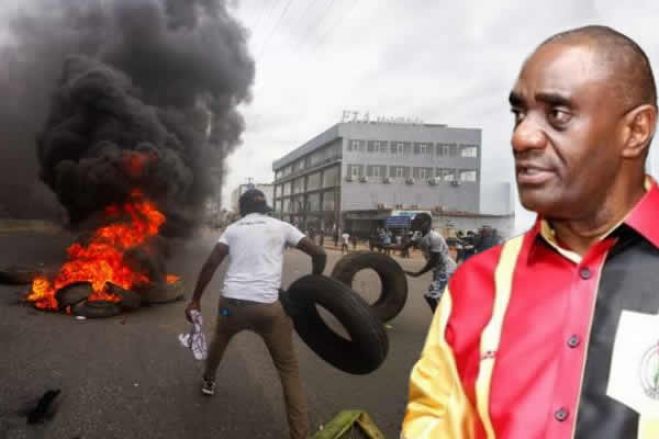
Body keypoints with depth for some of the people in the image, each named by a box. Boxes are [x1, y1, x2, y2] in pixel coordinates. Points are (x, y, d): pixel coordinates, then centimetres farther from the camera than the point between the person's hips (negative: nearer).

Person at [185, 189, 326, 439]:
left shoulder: (233, 229, 15)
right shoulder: (280, 226, 11)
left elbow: (211, 263, 3)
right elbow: (319, 254, 6)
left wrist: (195, 300, 9)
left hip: (232, 301, 3)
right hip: (269, 306, -2)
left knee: (219, 341, 36)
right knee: (288, 369, 9)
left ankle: (208, 381, 59)